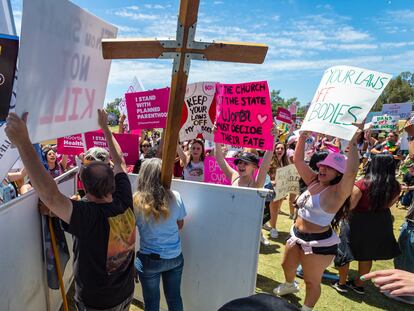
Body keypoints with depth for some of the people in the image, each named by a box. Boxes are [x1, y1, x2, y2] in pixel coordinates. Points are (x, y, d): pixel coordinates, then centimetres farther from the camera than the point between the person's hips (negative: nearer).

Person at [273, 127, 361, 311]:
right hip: (297, 235, 8)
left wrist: (353, 144, -36)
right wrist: (303, 135, -5)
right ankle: (290, 285, 60)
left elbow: (352, 172, -39)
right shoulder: (314, 182, 1)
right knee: (287, 266, 29)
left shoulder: (337, 191, -20)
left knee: (312, 281, 11)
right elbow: (298, 160, 1)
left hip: (319, 242, -8)